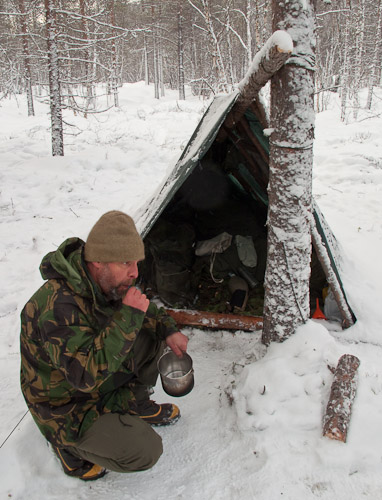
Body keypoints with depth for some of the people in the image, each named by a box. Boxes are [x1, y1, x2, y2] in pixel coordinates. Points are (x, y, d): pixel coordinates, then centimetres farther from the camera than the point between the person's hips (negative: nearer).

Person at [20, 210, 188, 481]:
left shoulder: (108, 282, -10)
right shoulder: (58, 306, -36)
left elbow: (145, 309, 10)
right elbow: (86, 374, -41)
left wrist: (168, 329, -8)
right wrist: (128, 316, -40)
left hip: (105, 374, 8)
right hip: (68, 406, -7)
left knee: (154, 333, -3)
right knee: (145, 451, -18)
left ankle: (135, 405, 15)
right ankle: (71, 445, 7)